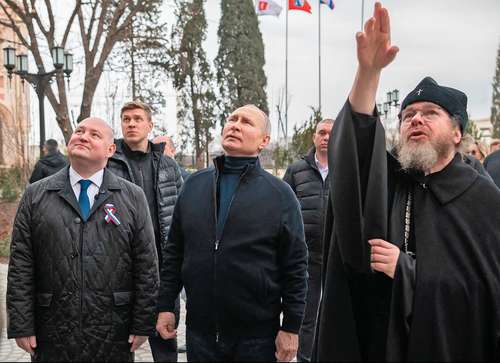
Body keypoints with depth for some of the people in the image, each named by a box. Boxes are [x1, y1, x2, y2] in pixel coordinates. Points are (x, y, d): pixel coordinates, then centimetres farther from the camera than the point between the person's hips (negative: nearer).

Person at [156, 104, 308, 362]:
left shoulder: (280, 194, -4)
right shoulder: (194, 185, 6)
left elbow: (295, 266, -4)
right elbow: (174, 252, 11)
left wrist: (291, 327, -6)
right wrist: (166, 306, 7)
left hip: (257, 334, -3)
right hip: (199, 330, 3)